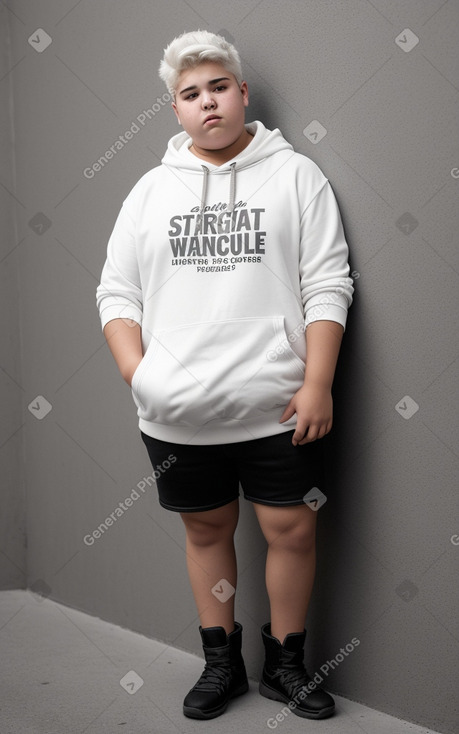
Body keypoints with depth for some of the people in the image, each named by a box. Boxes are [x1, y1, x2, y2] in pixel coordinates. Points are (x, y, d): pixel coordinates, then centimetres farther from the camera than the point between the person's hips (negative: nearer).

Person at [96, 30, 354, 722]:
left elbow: (327, 285, -3)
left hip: (277, 408, -2)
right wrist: (137, 372, -5)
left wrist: (317, 383, -11)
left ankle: (285, 663, 25)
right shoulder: (151, 189, 10)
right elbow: (117, 291, 10)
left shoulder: (294, 174, 2)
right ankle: (222, 663, 30)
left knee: (292, 530, 4)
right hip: (177, 413, 3)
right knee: (207, 529, 13)